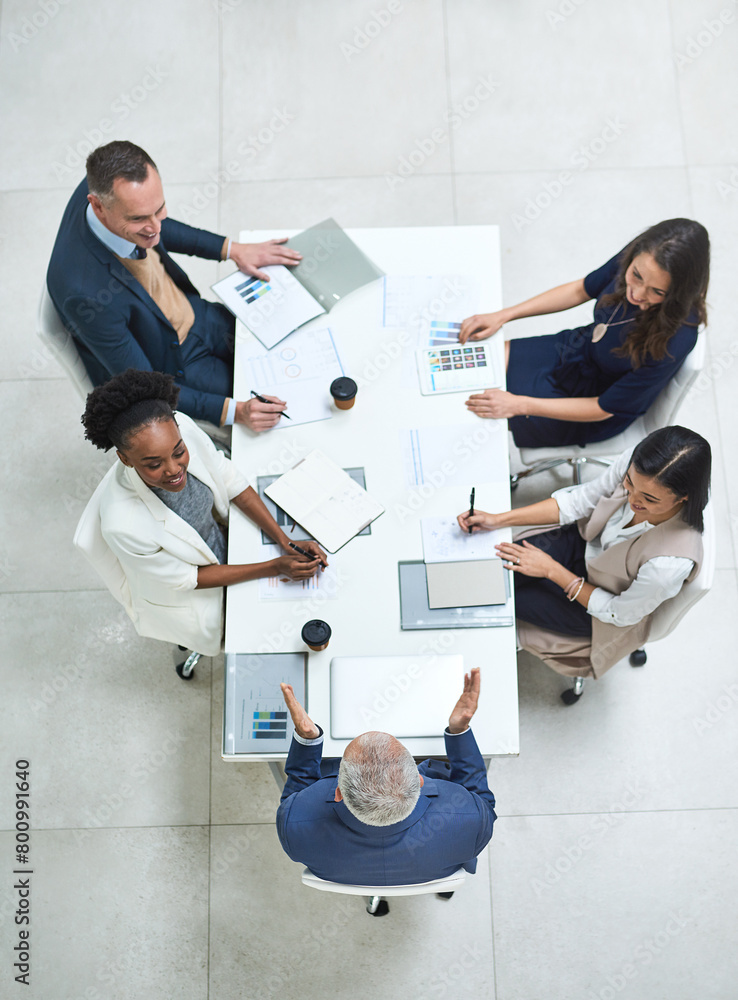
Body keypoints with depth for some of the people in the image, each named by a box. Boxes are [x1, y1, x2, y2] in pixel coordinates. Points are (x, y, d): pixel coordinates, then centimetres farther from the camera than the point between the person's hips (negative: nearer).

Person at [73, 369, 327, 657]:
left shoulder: (181, 427, -32)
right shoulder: (123, 525, -43)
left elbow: (230, 481, -12)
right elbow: (183, 579, -25)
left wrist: (286, 543, -15)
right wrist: (275, 568, -24)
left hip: (220, 536, 4)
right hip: (185, 592, -4)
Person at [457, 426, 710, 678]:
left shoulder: (671, 563, -42)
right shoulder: (634, 464, -30)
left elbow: (619, 613, -22)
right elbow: (578, 500, -11)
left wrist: (551, 570, -20)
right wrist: (498, 520, -15)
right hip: (585, 544, 4)